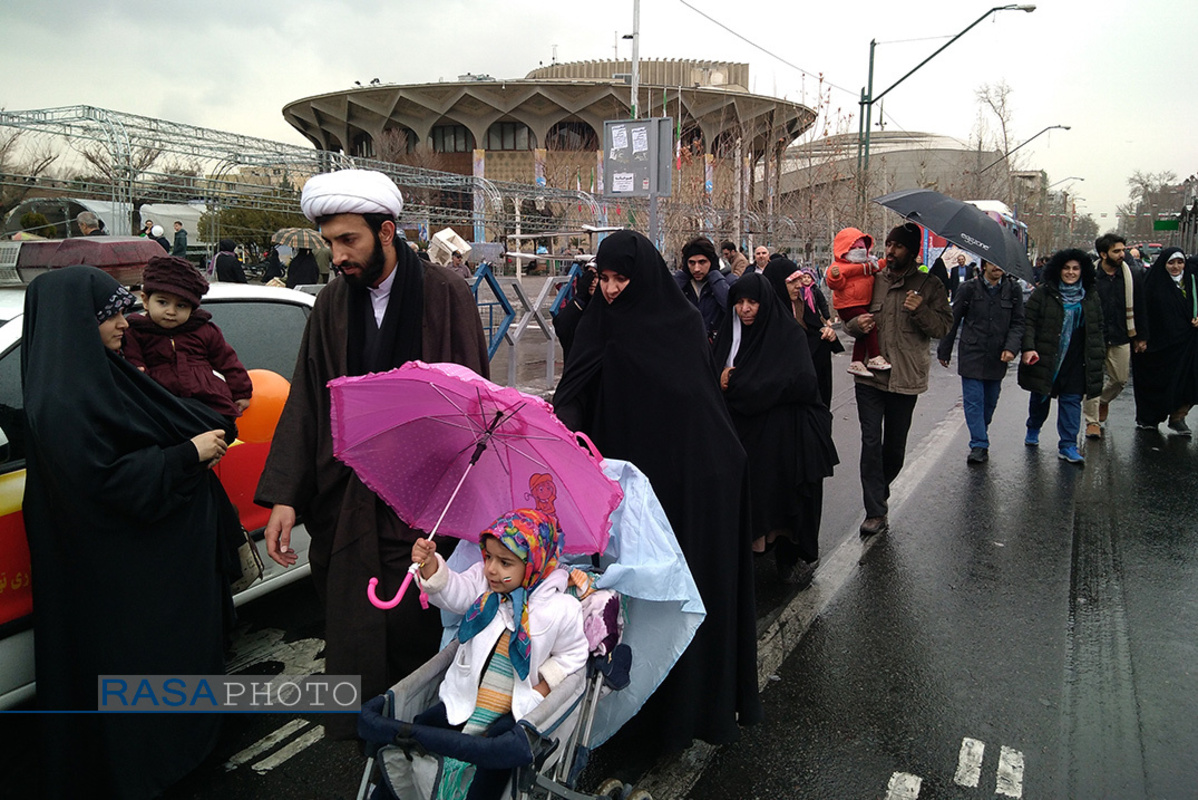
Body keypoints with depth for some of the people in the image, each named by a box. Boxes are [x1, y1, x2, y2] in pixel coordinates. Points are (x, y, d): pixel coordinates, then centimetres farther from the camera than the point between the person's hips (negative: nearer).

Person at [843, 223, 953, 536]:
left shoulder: (929, 285, 2)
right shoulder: (872, 280, 8)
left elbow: (943, 327, -2)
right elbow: (848, 320, 14)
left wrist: (921, 311, -20)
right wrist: (856, 323, -10)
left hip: (905, 378, -1)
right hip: (869, 375, 1)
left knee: (895, 446, 10)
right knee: (871, 442, -6)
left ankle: (879, 494, 35)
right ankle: (875, 512, 0)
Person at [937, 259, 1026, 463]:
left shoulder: (1013, 289, 2)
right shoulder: (970, 288, -3)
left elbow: (1018, 323, 4)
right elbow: (953, 321, 4)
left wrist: (1011, 348, -12)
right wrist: (944, 352, 7)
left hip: (997, 357, 2)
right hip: (972, 355, -2)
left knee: (990, 401, 12)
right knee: (973, 400, -6)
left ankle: (980, 438, 31)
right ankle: (979, 445, -3)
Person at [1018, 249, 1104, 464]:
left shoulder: (1091, 297, 9)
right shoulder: (1043, 293, -3)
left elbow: (1098, 328, 16)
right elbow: (1028, 321, -6)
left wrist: (1099, 355, 10)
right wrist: (1028, 347, -17)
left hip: (1076, 361, 2)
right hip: (1044, 357, -2)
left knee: (1072, 400, -2)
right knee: (1041, 396, 13)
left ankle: (1068, 446, 1)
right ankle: (1033, 429, 40)